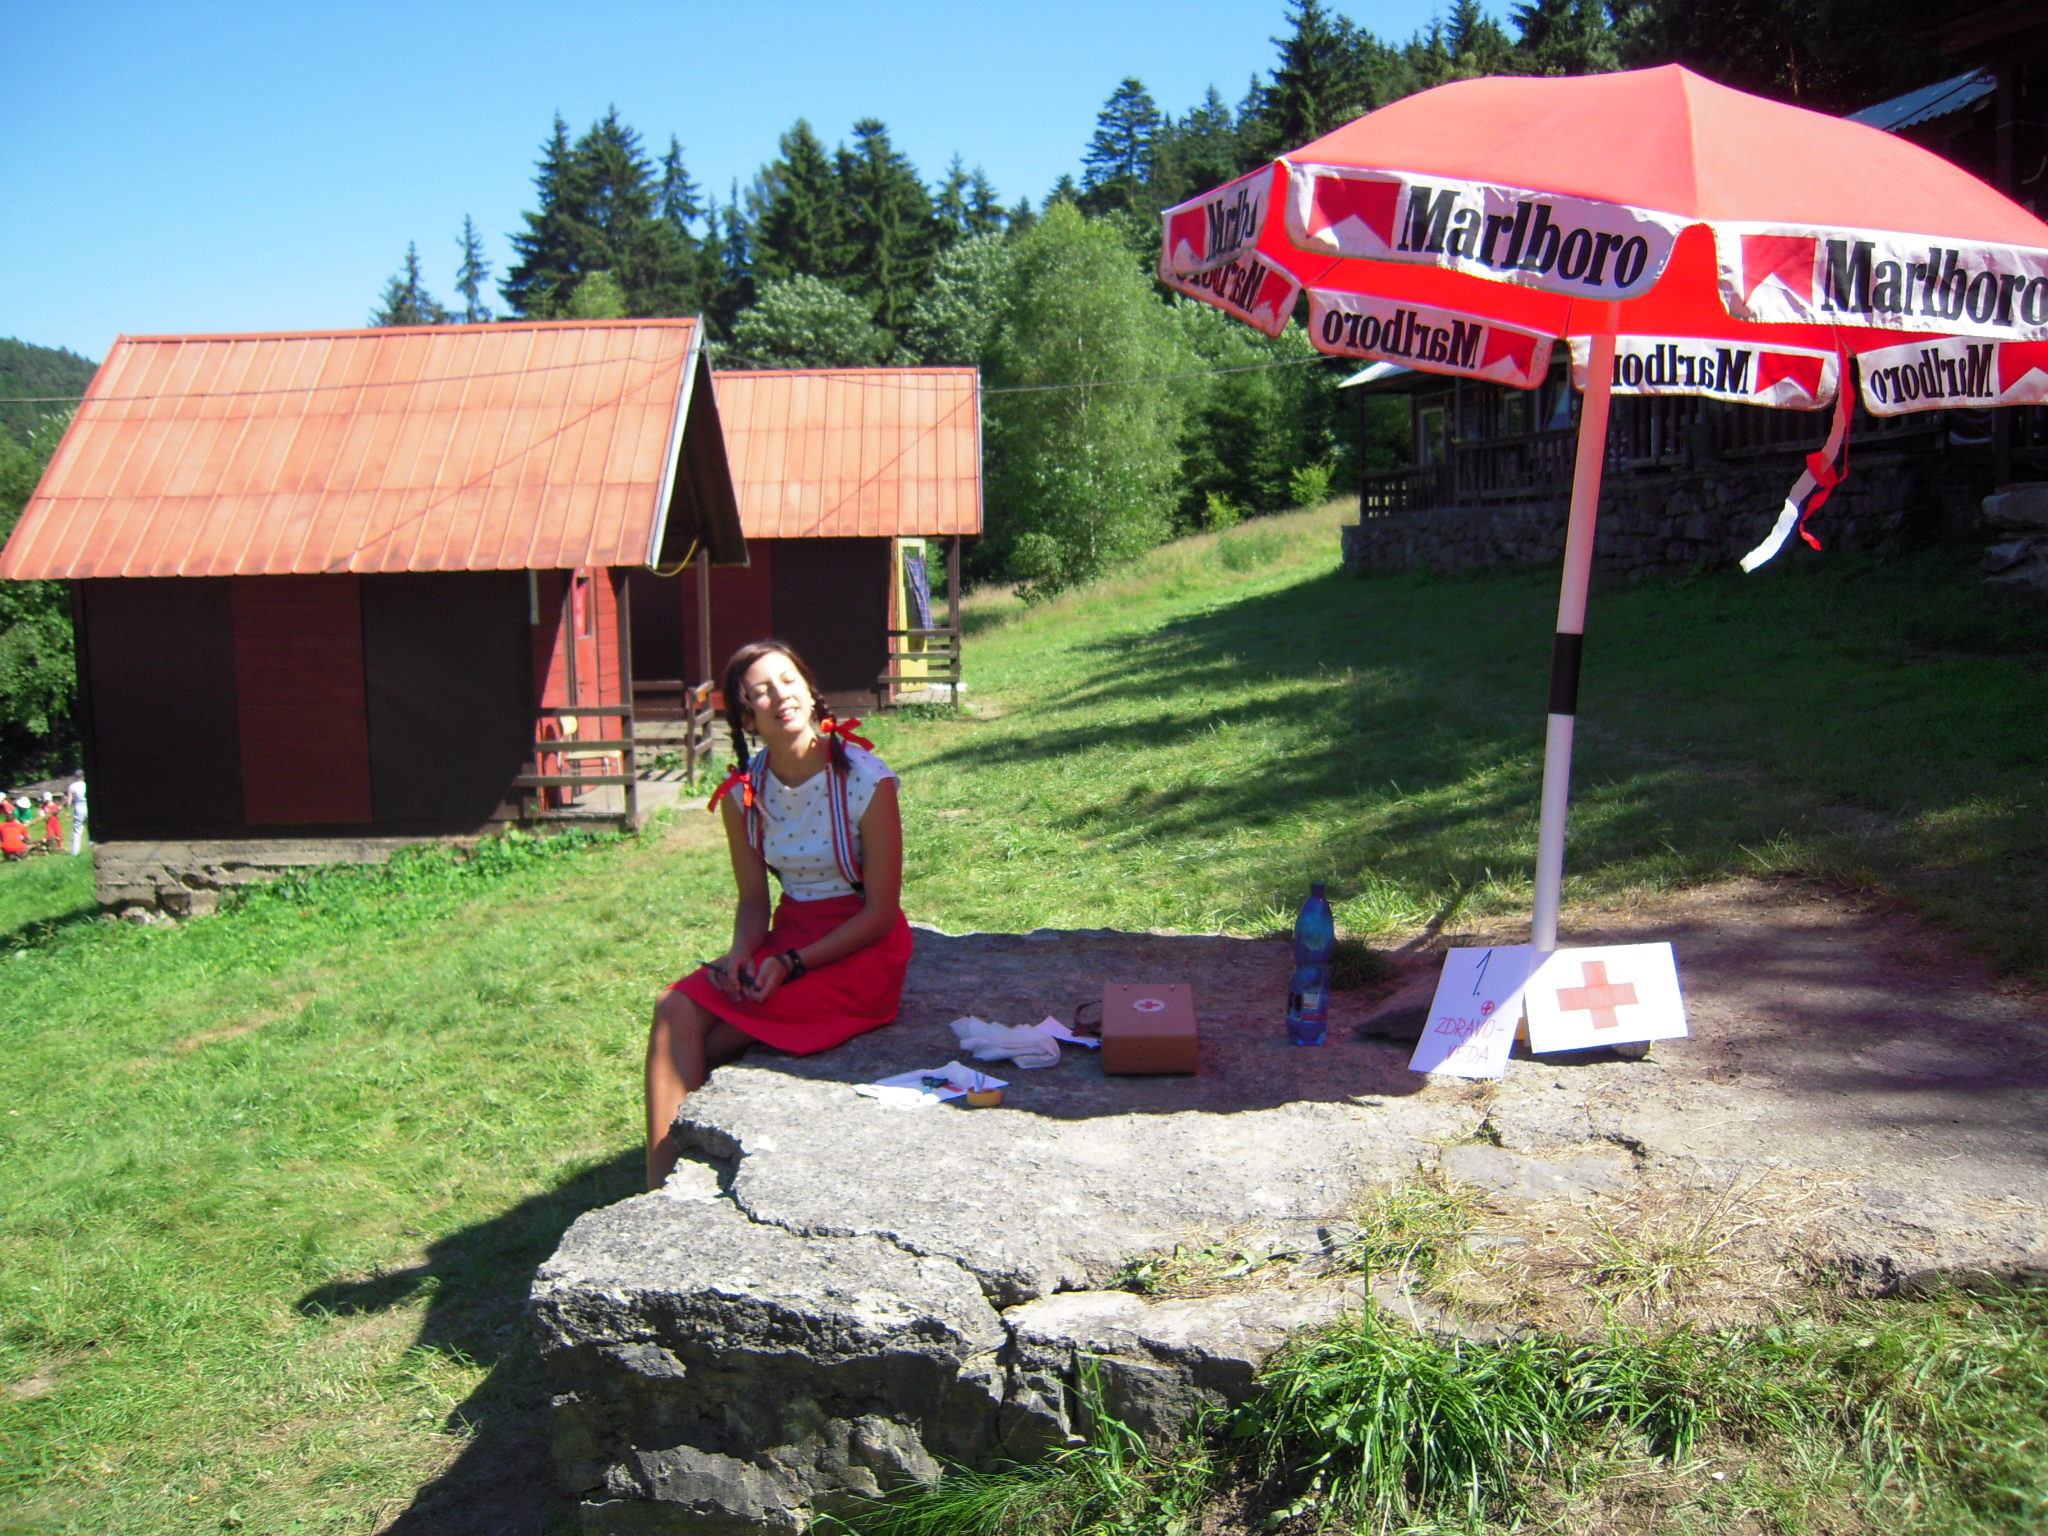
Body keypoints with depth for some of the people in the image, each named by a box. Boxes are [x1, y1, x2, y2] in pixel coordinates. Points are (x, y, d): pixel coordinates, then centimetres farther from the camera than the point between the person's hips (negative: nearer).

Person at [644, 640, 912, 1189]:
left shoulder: (866, 781, -15)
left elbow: (881, 912, -12)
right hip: (790, 933, 5)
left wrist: (791, 964, -19)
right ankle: (661, 1191, -16)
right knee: (678, 1009, -19)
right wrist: (740, 953, -14)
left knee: (701, 1046, -19)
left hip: (859, 950, -5)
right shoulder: (743, 791, 1)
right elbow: (754, 900, 9)